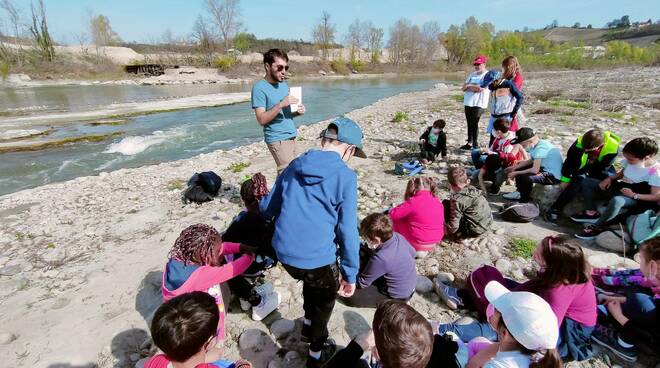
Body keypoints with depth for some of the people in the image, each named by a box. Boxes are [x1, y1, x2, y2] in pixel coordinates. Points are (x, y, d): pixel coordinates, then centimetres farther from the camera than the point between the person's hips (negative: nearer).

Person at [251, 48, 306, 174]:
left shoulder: (284, 84, 12)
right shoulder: (259, 88, -11)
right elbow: (261, 119, -17)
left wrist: (297, 111, -2)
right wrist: (281, 104, -26)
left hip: (291, 136, 7)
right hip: (277, 139, -7)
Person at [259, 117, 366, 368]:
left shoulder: (294, 166, 4)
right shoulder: (345, 177, -12)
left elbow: (268, 207, 15)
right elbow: (348, 231, -13)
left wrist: (254, 209, 38)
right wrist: (350, 274, -2)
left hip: (284, 253, 5)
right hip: (317, 257, -5)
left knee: (312, 280, 36)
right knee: (325, 297, 27)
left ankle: (309, 326, 55)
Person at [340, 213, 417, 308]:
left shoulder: (380, 259, -36)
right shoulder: (398, 236, -17)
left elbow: (361, 283, -20)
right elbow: (412, 253, 6)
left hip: (398, 297, -8)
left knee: (350, 296, -11)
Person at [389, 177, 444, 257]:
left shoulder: (413, 202, -17)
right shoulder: (438, 202, 2)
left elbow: (393, 214, -11)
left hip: (418, 243, -6)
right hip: (436, 241, 7)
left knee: (396, 219, 6)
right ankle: (425, 248, 15)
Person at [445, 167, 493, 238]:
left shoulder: (457, 199, -21)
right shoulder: (473, 189, 1)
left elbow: (453, 226, -21)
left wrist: (446, 229, -1)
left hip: (473, 231, -8)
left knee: (445, 204, -4)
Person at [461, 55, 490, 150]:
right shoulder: (472, 74, 18)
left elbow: (480, 88, -17)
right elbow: (464, 87, 11)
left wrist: (469, 86, -3)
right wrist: (474, 87, -7)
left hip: (479, 104, -6)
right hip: (468, 103, 6)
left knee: (474, 124, -7)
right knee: (469, 124, 9)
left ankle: (475, 144, 3)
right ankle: (469, 143, 17)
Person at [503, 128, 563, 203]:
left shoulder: (540, 148, -28)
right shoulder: (535, 145, -1)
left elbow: (535, 170, -31)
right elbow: (531, 161, 13)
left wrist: (516, 173, -21)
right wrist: (514, 167, 5)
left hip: (553, 176, -10)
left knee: (526, 177, -31)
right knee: (519, 168, 13)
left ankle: (524, 201, -9)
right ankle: (519, 192, 18)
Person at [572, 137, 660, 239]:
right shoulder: (629, 161, -4)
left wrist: (633, 195, -29)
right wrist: (609, 178, -5)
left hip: (636, 198, -7)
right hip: (620, 187, 7)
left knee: (616, 200, -43)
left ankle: (596, 227, -26)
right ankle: (591, 212, -10)